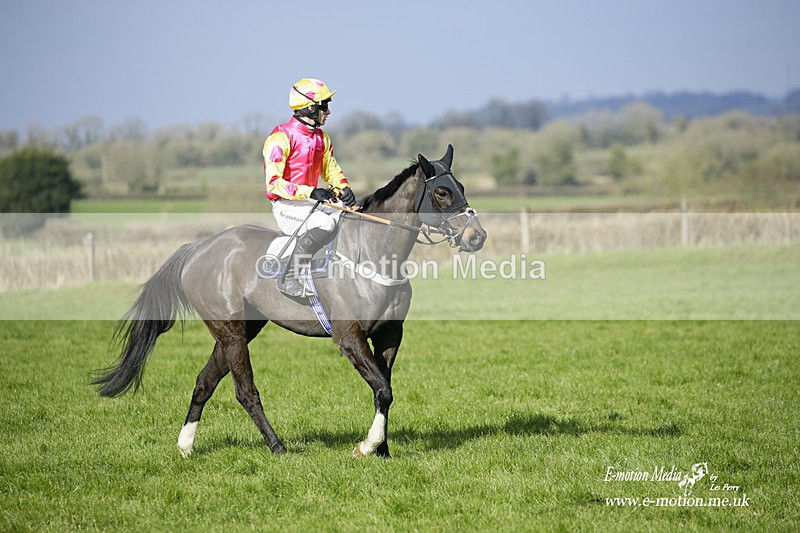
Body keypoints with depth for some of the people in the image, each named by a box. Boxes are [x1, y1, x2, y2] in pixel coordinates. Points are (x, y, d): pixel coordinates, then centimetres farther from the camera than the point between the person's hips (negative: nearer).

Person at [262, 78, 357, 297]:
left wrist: (343, 189, 0)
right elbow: (274, 183, -19)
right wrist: (310, 192, -28)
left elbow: (331, 171, 24)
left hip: (310, 202, 8)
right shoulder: (281, 137, -13)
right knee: (324, 223, -33)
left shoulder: (322, 138, 12)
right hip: (286, 205, -8)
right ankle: (289, 279, -28)